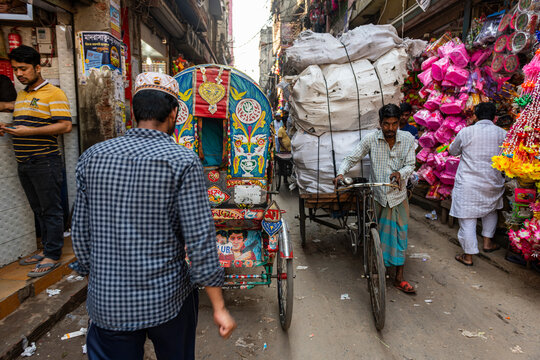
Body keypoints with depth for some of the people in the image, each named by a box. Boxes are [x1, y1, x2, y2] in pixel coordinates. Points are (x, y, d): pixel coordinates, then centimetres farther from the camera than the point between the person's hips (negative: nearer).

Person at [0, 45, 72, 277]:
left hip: (45, 162, -8)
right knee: (39, 210, 15)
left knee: (51, 210, 0)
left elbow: (65, 126, -17)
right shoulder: (21, 96, 18)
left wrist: (29, 131, -20)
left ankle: (53, 256, 8)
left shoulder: (53, 94, -8)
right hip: (24, 163, 8)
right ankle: (47, 248, 27)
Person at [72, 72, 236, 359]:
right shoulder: (183, 162, -14)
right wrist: (218, 307, -8)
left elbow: (81, 236, 4)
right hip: (167, 299, -2)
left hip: (107, 303, 2)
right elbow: (201, 241, -17)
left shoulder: (91, 157, -2)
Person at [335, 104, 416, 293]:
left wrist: (400, 173, -23)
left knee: (400, 235, 5)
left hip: (398, 195, 1)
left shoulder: (407, 139, -4)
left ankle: (399, 278, 19)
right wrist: (341, 173, -23)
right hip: (376, 194, -1)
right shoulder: (371, 139, -9)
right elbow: (351, 158, -5)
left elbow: (410, 165, -1)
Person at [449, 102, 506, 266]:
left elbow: (453, 151, 7)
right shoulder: (503, 134, 0)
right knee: (491, 210, 30)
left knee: (467, 219, 4)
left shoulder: (465, 132, -8)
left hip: (468, 184, -3)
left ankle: (468, 256, 11)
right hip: (493, 184, 4)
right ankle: (487, 242, 36)